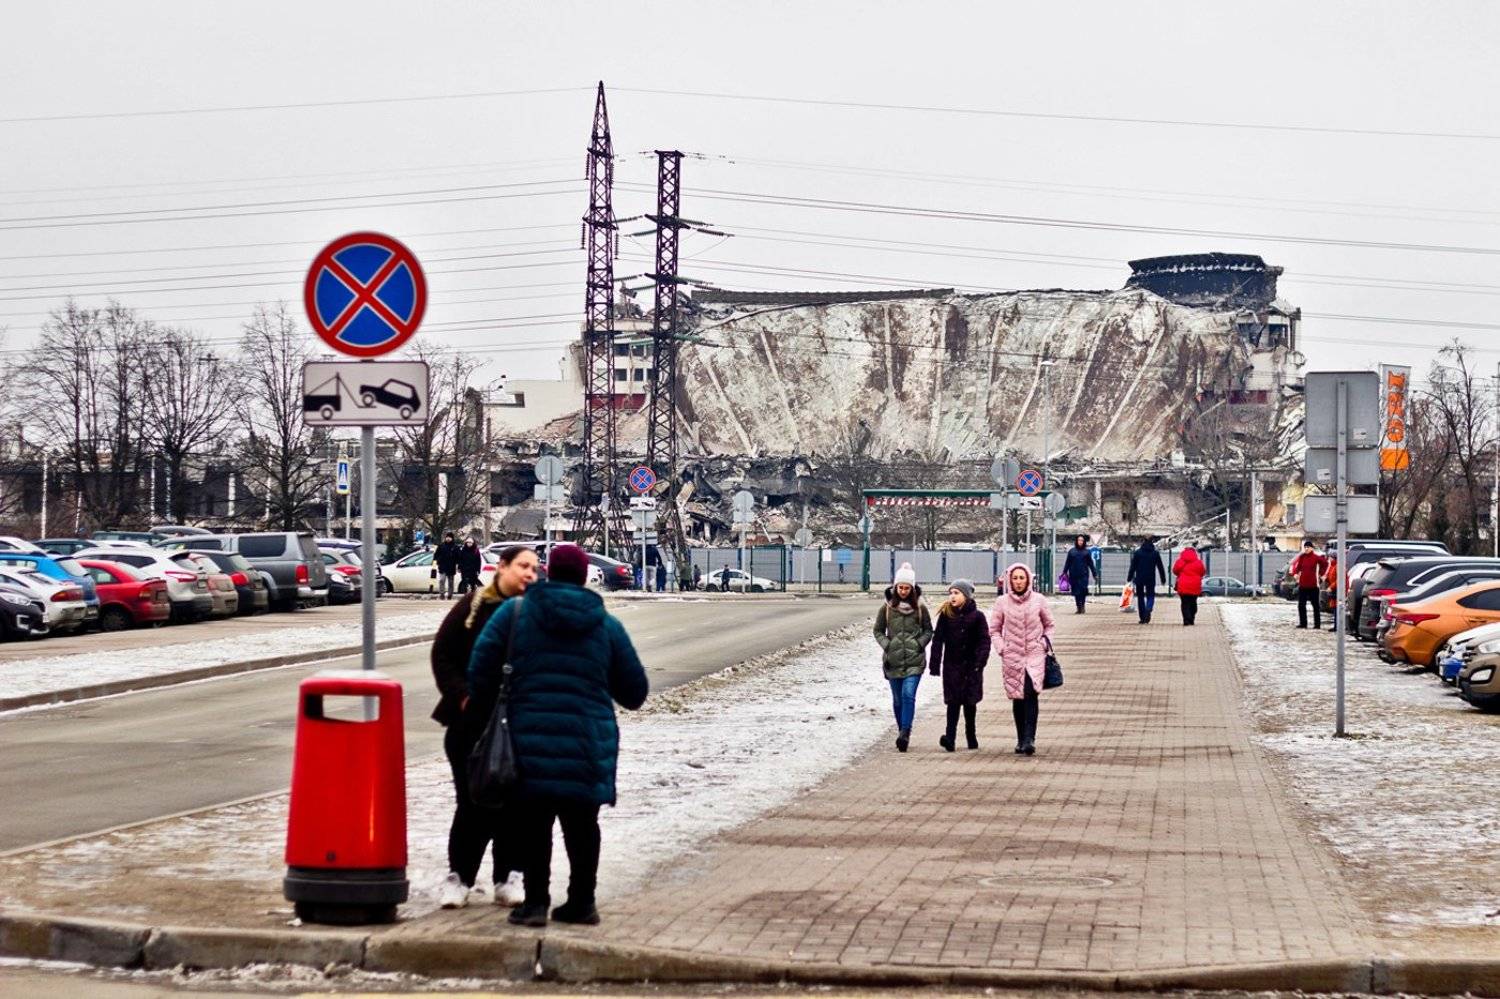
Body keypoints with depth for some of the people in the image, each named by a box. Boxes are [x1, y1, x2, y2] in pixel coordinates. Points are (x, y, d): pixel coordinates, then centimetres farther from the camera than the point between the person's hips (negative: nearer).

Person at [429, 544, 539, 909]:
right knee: (472, 801, 3)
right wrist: (461, 695, -7)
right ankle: (459, 875, 12)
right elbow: (442, 654, 4)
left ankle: (509, 878, 13)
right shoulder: (473, 607, 0)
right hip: (472, 723, -1)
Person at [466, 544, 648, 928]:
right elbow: (634, 692, 9)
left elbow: (481, 665, -5)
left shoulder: (515, 612, 1)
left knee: (534, 822, 7)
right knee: (581, 823, 13)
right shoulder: (606, 625, 5)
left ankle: (535, 901, 3)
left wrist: (486, 710, 9)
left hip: (531, 737, -1)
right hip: (590, 745, 1)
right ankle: (581, 903, 17)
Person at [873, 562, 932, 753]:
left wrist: (919, 644, -5)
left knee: (908, 695, -16)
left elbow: (928, 630, 10)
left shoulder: (920, 607, 1)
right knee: (898, 699, 8)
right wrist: (887, 645, -5)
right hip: (893, 659, 2)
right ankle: (902, 733, 22)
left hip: (914, 660, -2)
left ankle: (905, 733, -18)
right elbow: (878, 631, 9)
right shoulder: (887, 607, 2)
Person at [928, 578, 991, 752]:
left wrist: (979, 663, -12)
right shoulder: (946, 615, 2)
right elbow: (937, 640, 3)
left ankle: (971, 736, 23)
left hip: (971, 665, 0)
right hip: (952, 665, 0)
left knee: (970, 702, 9)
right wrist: (934, 664, -2)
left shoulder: (977, 616, -1)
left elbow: (984, 641, -2)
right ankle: (950, 737, -14)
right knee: (953, 701, -7)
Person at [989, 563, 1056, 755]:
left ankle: (1029, 738, -22)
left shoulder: (1039, 600, 2)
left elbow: (1048, 624, 16)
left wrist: (1045, 643, 3)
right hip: (1012, 656, 1)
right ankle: (1021, 739, 15)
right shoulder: (1002, 602, 2)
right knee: (1017, 698, 3)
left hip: (1035, 655, -1)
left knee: (1031, 693, -18)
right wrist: (1001, 648, -2)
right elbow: (994, 630, 11)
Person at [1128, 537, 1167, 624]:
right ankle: (1148, 610, -22)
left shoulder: (1137, 552, -2)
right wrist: (1163, 579, 13)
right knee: (1150, 596, 9)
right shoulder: (1155, 553, 1)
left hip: (1139, 579, 0)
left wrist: (1130, 578, 2)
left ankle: (1142, 618, 8)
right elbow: (1160, 567, 5)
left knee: (1140, 597, 10)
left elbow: (1133, 566, -2)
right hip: (1151, 580, 0)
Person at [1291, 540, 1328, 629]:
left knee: (1316, 605, 2)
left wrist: (1321, 573, 0)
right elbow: (1295, 564, 16)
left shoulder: (1316, 557, -7)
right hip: (1302, 584, 5)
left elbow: (1325, 563, -1)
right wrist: (1295, 573, 1)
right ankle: (1303, 623, 14)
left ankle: (1317, 624, 6)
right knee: (1301, 604, 6)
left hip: (1313, 584, -5)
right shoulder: (1301, 557, 5)